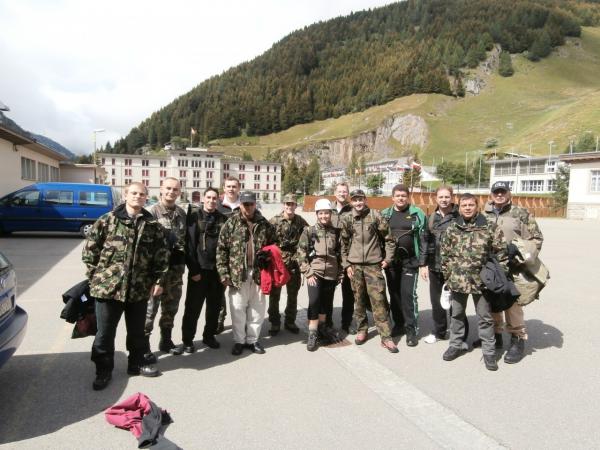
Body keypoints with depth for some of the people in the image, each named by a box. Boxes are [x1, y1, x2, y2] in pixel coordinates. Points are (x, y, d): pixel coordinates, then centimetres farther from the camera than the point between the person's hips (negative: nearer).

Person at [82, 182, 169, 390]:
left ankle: (137, 362, 35)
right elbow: (90, 249, 0)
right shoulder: (107, 220, -2)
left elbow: (162, 255, 5)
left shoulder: (153, 225, 4)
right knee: (105, 332, 8)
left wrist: (158, 280, 1)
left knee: (137, 330, 16)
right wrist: (95, 275, -2)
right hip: (108, 286, -2)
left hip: (139, 289, 2)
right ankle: (103, 370, 24)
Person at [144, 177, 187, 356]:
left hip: (176, 268, 6)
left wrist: (183, 264, 10)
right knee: (150, 307, 1)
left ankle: (166, 340, 32)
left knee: (171, 307, 16)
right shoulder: (152, 212, -8)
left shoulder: (181, 213, 9)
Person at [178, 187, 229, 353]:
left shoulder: (223, 219, 7)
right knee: (193, 307, 4)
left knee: (215, 306, 13)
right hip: (199, 269, -3)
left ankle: (209, 336, 30)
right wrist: (193, 269, -13)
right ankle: (187, 340, 18)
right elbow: (189, 243, -8)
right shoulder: (194, 215, -2)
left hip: (218, 269, 4)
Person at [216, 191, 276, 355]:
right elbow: (221, 249, -3)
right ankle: (239, 340, 23)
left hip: (259, 274, 2)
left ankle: (253, 340, 27)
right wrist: (224, 274, -9)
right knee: (238, 309, 7)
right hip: (237, 274, -2)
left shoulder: (265, 224, 5)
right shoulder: (231, 224, -2)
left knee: (257, 309, 11)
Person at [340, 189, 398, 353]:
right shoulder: (347, 219, 4)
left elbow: (388, 238, 4)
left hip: (373, 264, -2)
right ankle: (362, 330, 26)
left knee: (379, 300, -4)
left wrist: (388, 258, 0)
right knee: (359, 299, 10)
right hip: (355, 265, 2)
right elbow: (344, 243, 9)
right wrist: (346, 264, 4)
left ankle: (386, 337, 2)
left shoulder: (375, 215, -2)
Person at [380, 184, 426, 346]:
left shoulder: (417, 213, -1)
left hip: (410, 261, -3)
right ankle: (399, 324, 26)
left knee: (408, 294, -6)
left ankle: (411, 330, 6)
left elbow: (423, 238, -1)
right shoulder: (385, 214, 8)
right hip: (390, 261, 4)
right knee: (394, 294, 11)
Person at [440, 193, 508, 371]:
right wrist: (447, 275, 4)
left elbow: (501, 252, -1)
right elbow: (445, 253, 7)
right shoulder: (451, 229, 3)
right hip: (457, 280, 2)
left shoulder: (490, 228, -4)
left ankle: (489, 351, 21)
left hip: (482, 280, -2)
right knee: (457, 314, 16)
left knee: (485, 317, 8)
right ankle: (456, 344, 32)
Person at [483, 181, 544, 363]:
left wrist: (518, 249, -14)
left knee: (511, 304, -5)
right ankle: (495, 335, 29)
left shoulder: (521, 214, 1)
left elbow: (536, 238, 1)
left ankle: (518, 340, 10)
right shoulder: (484, 215, 12)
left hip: (511, 269, -4)